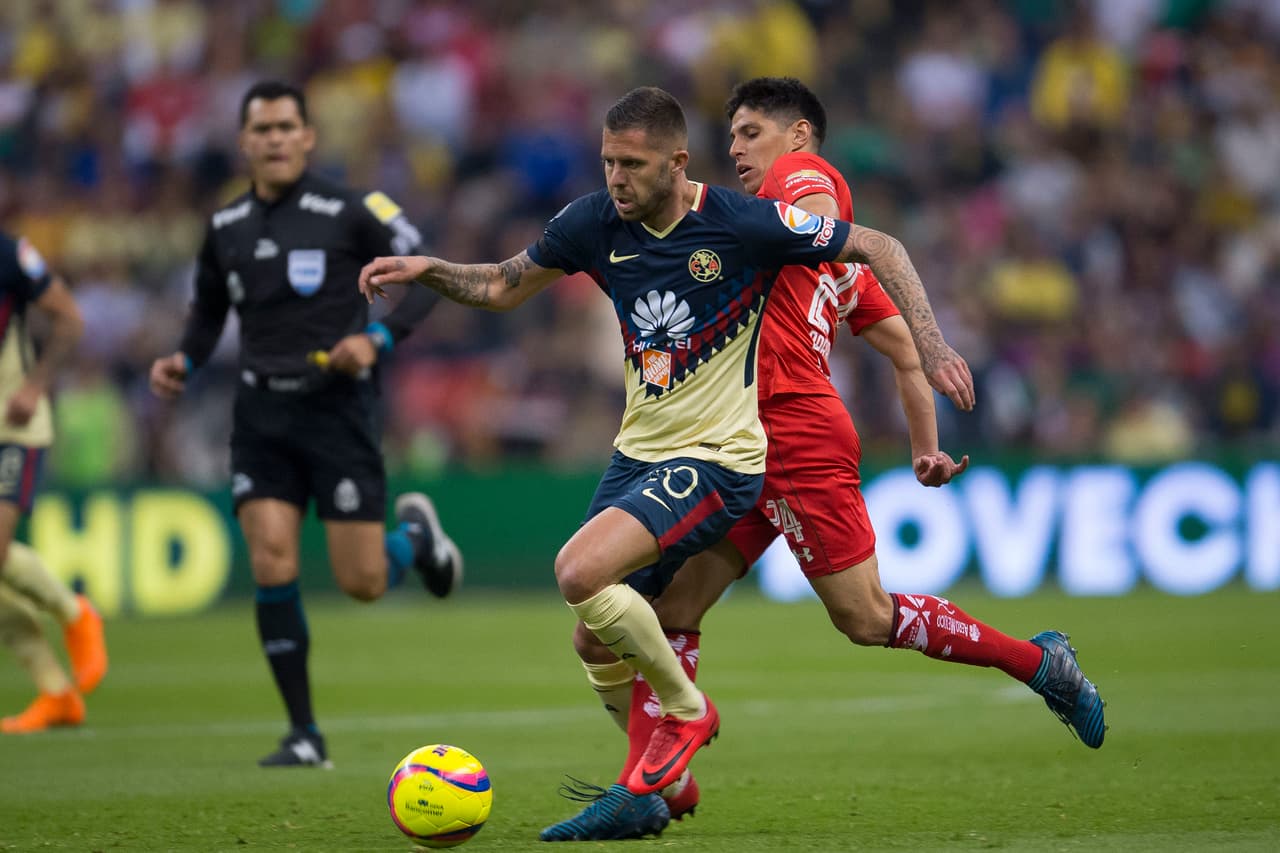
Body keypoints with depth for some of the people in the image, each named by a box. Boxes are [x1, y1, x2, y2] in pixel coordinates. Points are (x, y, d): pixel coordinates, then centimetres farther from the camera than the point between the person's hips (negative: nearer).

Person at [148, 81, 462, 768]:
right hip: (261, 412, 3)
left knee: (362, 583, -5)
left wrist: (378, 339, -17)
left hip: (336, 406, -3)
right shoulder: (225, 229, 6)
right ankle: (304, 735, -2)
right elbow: (208, 313, 21)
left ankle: (416, 530, 32)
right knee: (272, 568, -11)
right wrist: (182, 362, 2)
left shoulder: (348, 213, -8)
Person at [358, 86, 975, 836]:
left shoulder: (744, 225, -16)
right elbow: (504, 287, 13)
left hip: (716, 459, -7)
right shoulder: (595, 223, -2)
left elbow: (880, 250, -7)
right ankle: (655, 788, 31)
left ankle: (687, 712, -3)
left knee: (580, 574, -25)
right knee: (597, 641, 8)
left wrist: (933, 349, -16)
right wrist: (428, 269, -5)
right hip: (637, 455, 7)